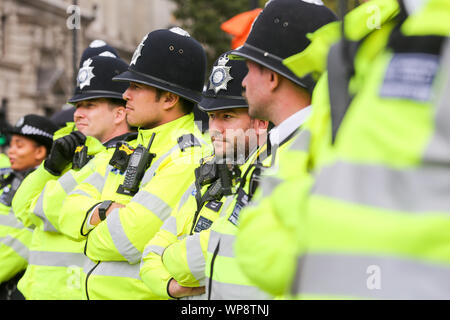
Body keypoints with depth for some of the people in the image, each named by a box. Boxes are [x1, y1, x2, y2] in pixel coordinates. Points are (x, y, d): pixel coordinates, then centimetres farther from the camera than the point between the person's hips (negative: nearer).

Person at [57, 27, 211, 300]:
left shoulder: (188, 159, -17)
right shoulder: (133, 150, 11)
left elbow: (125, 241, -23)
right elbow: (71, 210, 6)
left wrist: (94, 238, -3)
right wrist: (104, 211, -14)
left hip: (142, 292, -8)